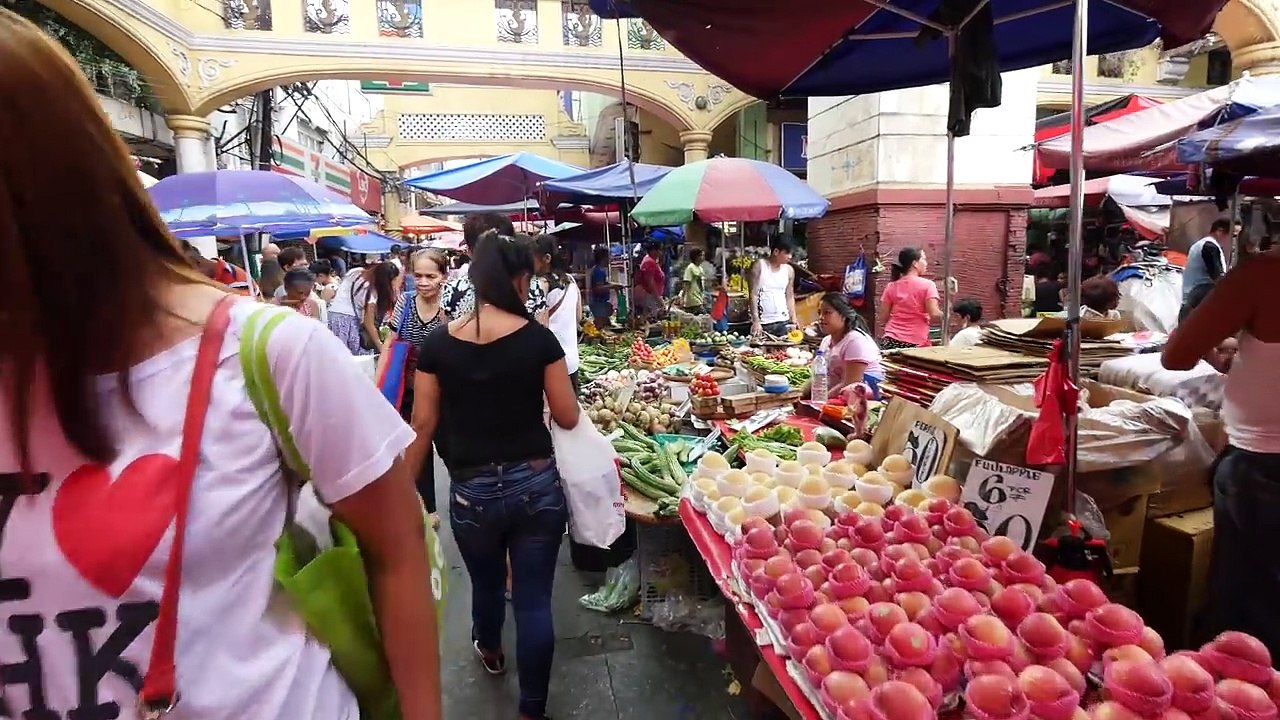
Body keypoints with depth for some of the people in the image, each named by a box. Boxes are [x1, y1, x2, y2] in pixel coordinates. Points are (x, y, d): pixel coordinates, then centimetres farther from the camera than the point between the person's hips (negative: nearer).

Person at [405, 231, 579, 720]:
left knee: (486, 583, 28)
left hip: (471, 491, 3)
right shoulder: (538, 338, -9)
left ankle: (489, 651, 57)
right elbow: (568, 418, -4)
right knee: (534, 599, 10)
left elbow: (423, 424, -2)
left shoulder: (438, 343, -5)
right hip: (535, 484, -2)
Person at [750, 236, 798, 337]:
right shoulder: (759, 266, -5)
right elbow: (753, 295, -9)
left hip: (783, 322, 4)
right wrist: (756, 321, -18)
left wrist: (794, 320, 3)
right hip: (762, 323, -4)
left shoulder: (789, 270, 8)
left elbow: (790, 297, 13)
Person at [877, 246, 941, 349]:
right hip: (915, 343, -4)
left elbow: (883, 320, 7)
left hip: (891, 341, 4)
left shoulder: (891, 286, 7)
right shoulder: (927, 285, -3)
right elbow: (935, 315, -11)